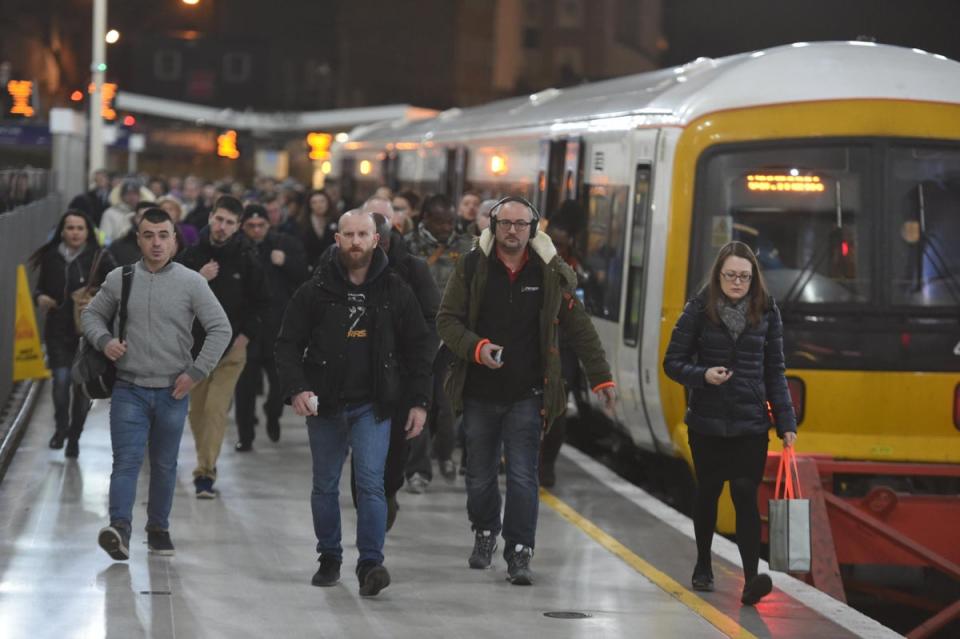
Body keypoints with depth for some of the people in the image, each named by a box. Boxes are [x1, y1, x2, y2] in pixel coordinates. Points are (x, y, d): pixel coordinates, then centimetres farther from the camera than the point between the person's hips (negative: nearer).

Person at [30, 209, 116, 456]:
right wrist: (40, 298, -6)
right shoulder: (51, 258, 3)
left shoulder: (99, 258, -3)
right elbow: (41, 288, 15)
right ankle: (61, 426, 13)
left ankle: (74, 437, 25)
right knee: (61, 379, -14)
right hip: (58, 331, 1)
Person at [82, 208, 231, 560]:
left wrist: (196, 372, -7)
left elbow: (220, 328, -1)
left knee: (165, 465, 11)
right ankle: (120, 529, -21)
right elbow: (92, 314, 16)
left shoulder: (191, 282, -2)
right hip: (129, 389, 0)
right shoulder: (119, 279, 3)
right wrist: (104, 340, -5)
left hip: (172, 392, 0)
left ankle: (158, 529, 23)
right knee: (126, 461, -11)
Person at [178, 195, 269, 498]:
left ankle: (204, 473, -14)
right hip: (196, 343, 3)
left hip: (231, 347, -2)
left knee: (216, 409, -12)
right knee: (197, 410, 9)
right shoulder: (192, 255, 0)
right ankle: (207, 463, 28)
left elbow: (261, 302, 7)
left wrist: (246, 334, -1)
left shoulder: (247, 259, -3)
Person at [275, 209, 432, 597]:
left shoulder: (395, 292, 2)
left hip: (372, 405, -1)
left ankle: (370, 564, -13)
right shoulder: (315, 291, -2)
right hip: (324, 405, 1)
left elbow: (417, 347, 8)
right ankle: (329, 559, 25)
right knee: (325, 486, 11)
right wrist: (296, 388, -16)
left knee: (371, 482, -12)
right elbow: (288, 344, 0)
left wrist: (419, 401, 2)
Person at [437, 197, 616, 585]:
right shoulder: (472, 268, -1)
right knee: (480, 476, 12)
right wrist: (476, 348, -18)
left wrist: (601, 378, 3)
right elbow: (447, 319, 0)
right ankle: (485, 533, 37)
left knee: (522, 477, -8)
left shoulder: (550, 273, 0)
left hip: (526, 395, -1)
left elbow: (580, 330, 6)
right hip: (479, 392, 1)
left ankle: (519, 554, -4)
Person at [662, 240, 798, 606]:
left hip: (751, 424, 0)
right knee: (708, 492, 14)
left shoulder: (766, 313, 2)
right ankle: (703, 565, 35)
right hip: (706, 422, 0)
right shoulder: (699, 310, -3)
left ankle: (751, 579, -21)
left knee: (745, 494, -12)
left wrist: (786, 422, 0)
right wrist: (703, 375, -21)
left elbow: (774, 372, 7)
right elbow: (673, 362, -1)